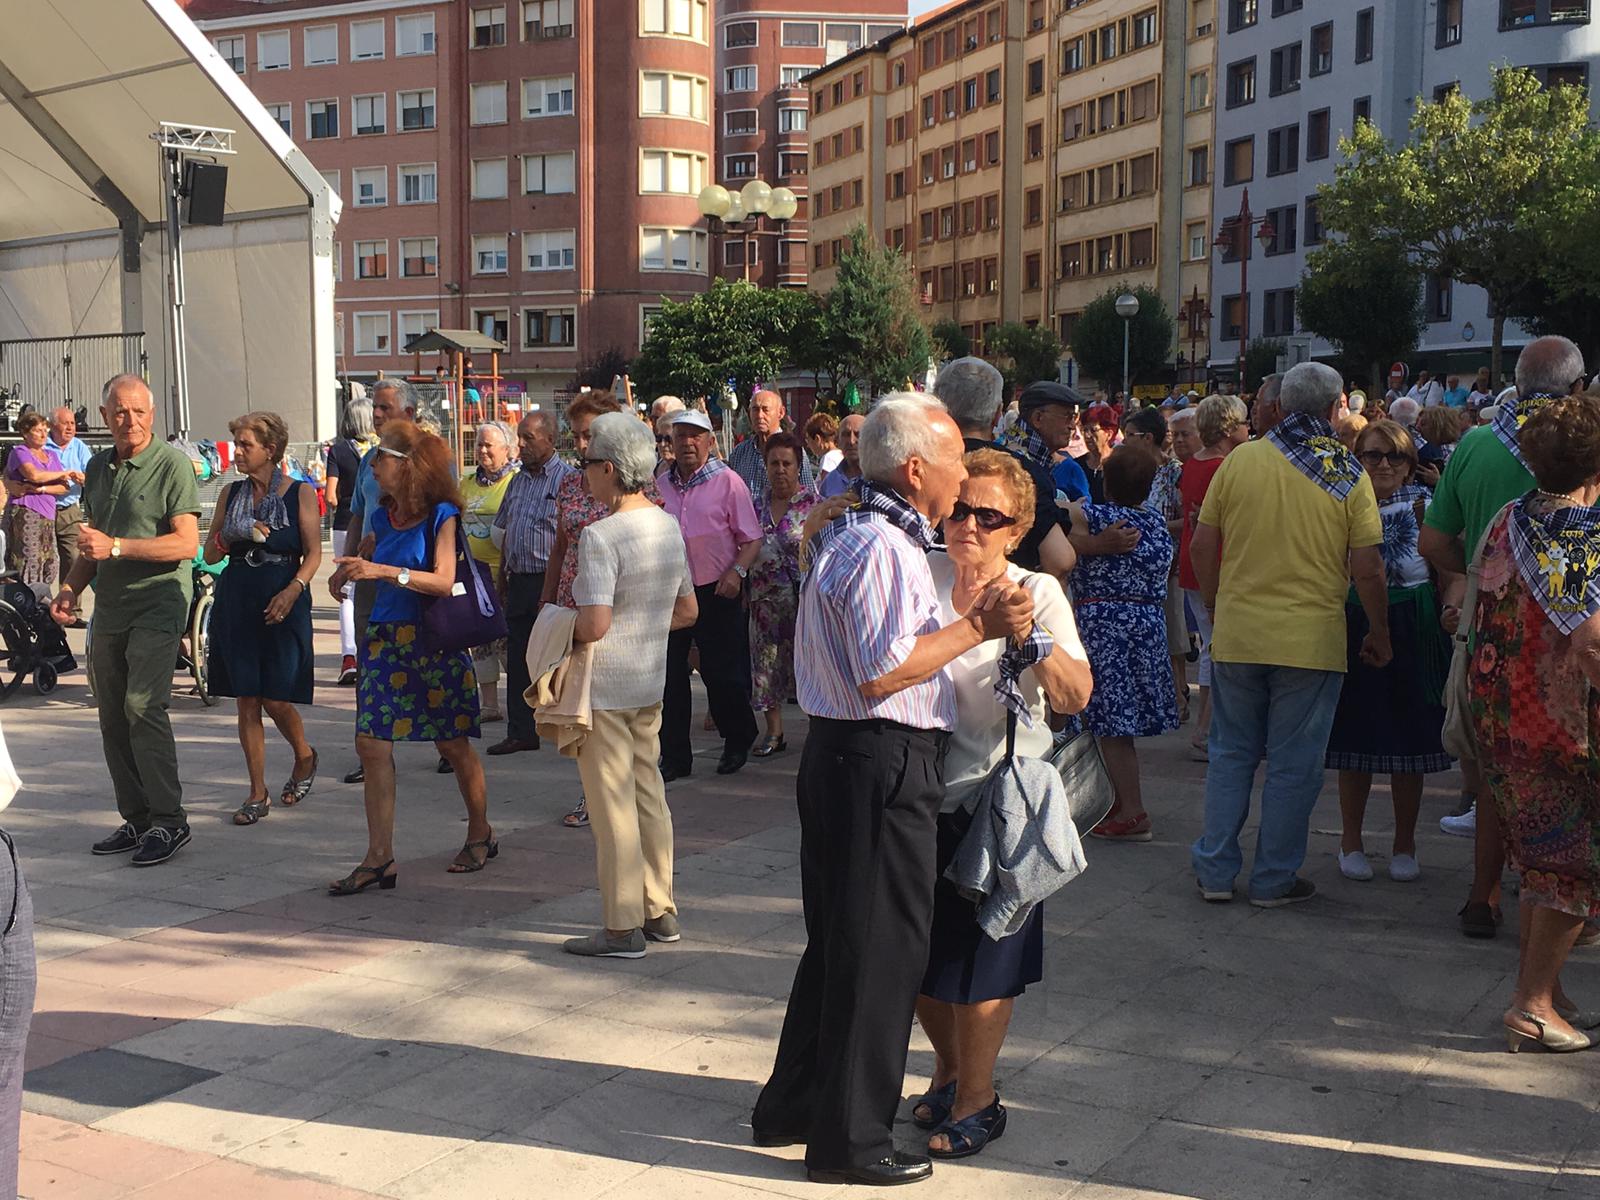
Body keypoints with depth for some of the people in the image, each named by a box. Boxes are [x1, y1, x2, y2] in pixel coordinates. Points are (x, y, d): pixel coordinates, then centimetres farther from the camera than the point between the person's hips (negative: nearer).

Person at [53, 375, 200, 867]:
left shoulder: (171, 463, -8)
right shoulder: (98, 467, 14)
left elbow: (187, 543, -16)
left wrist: (116, 547, -22)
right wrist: (71, 587, 10)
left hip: (157, 604, -7)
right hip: (109, 607, 8)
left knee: (142, 706, -17)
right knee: (113, 716, 8)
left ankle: (168, 818, -9)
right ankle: (136, 819, 17)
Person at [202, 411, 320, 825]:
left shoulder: (300, 493, -1)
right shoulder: (232, 495, 10)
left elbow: (313, 553, -3)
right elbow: (209, 554, 11)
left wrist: (292, 591, -19)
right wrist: (232, 536, -10)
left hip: (283, 605, -4)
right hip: (236, 604, 4)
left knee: (276, 699, -6)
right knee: (246, 700, 3)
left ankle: (305, 757, 25)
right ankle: (258, 793, 11)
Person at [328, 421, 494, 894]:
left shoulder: (441, 516, -8)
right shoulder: (381, 518, 10)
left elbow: (444, 580, -19)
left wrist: (384, 571, -26)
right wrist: (353, 574, 8)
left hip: (434, 641, -6)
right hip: (385, 640, 6)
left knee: (453, 745, 5)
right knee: (372, 744, -3)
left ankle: (480, 835, 26)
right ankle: (380, 858, 1)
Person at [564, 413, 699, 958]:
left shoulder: (600, 536, -20)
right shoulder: (669, 526, 5)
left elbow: (594, 625, -26)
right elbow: (687, 611, 13)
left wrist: (560, 634, -7)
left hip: (604, 687, -8)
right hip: (651, 682, 8)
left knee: (612, 805, 1)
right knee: (649, 795, 16)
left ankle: (623, 927, 9)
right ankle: (660, 910, 25)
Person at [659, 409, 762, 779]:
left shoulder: (727, 481, -5)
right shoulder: (661, 485, 8)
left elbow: (752, 540, -6)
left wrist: (736, 571, -21)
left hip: (716, 593, -4)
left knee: (722, 675, 3)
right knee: (668, 676, 4)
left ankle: (738, 742, 26)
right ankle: (674, 757, 15)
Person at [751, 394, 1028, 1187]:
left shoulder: (853, 537, 17)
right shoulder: (884, 548, -17)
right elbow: (881, 675, -23)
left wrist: (974, 622, 15)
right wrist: (976, 628, -17)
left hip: (843, 758, 11)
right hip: (882, 765, -11)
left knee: (839, 939, 19)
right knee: (880, 951, 0)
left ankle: (793, 1106, 30)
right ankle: (849, 1137, 11)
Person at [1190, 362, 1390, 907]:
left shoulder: (1240, 460, -1)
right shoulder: (1349, 475, -5)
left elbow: (1202, 545, 2)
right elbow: (1367, 568, -7)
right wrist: (1379, 634, 7)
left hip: (1236, 634, 2)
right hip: (1312, 639, -2)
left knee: (1231, 754, 15)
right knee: (1293, 766, 8)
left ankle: (1215, 871, 17)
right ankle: (1274, 880, 15)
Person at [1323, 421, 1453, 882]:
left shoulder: (1423, 509, -1)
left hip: (1412, 636, 0)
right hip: (1354, 632, 0)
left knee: (1409, 739, 6)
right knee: (1354, 740, 6)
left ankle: (1405, 844, 21)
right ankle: (1351, 841, 22)